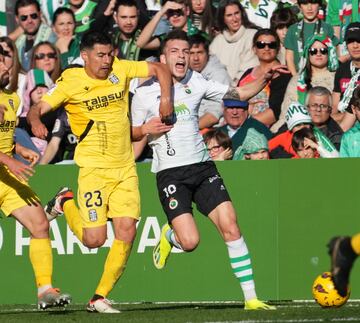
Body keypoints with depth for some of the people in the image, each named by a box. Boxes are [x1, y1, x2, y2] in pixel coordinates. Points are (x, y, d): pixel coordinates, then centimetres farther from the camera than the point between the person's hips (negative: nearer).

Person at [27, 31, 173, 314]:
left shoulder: (120, 69, 1)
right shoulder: (70, 82, -8)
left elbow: (159, 68, 13)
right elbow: (38, 109, -10)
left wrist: (166, 98, -3)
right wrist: (36, 122, -32)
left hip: (125, 167, 4)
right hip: (94, 168, -4)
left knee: (127, 232, -7)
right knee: (94, 239, -10)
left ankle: (100, 298, 5)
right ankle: (65, 203, 22)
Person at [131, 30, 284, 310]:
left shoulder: (196, 82, 7)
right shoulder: (145, 93, -1)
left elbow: (239, 94, 13)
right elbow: (132, 133, 9)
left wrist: (263, 80, -5)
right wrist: (146, 129, -13)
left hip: (202, 166, 3)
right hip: (170, 173, -3)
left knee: (230, 227, -10)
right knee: (190, 241, -17)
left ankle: (251, 297, -6)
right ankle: (168, 235, 22)